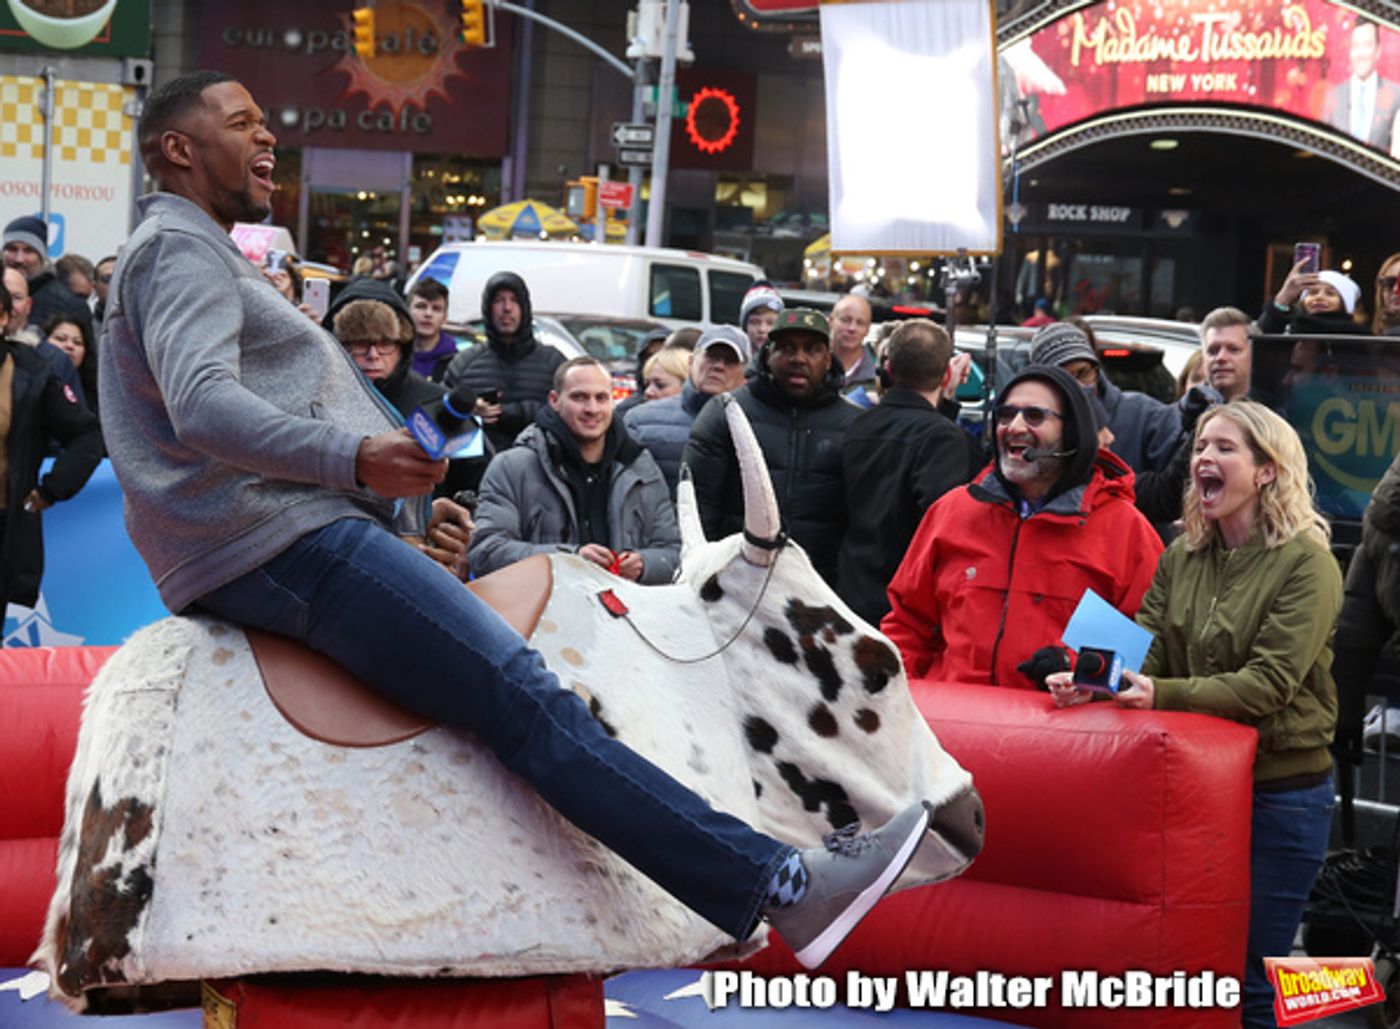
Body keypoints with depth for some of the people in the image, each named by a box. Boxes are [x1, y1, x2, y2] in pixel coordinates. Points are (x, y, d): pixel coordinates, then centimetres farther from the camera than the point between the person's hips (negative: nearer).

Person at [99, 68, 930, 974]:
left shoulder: (194, 256, 27)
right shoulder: (179, 245, -6)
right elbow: (203, 408, -23)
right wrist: (354, 456, -37)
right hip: (288, 542, -12)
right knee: (528, 698, -21)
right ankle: (781, 888, -28)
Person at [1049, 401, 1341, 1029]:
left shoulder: (1306, 564, -12)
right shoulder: (1181, 556, 7)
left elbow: (1267, 683, -21)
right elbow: (1145, 648, -1)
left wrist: (1163, 695, -33)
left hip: (1280, 791, -5)